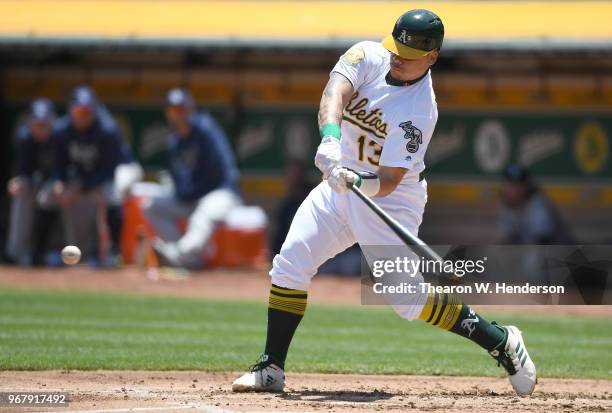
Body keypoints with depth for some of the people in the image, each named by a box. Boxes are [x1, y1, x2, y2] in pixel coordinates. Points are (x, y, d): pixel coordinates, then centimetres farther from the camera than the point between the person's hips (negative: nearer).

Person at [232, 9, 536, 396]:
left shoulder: (419, 111, -23)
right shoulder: (368, 56, -9)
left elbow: (388, 182, -26)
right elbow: (337, 90, -29)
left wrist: (359, 182, -47)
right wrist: (330, 136, -48)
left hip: (392, 199, -5)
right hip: (340, 183, 5)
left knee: (407, 296, -12)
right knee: (290, 263, -7)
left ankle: (501, 341, 2)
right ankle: (271, 369, 0)